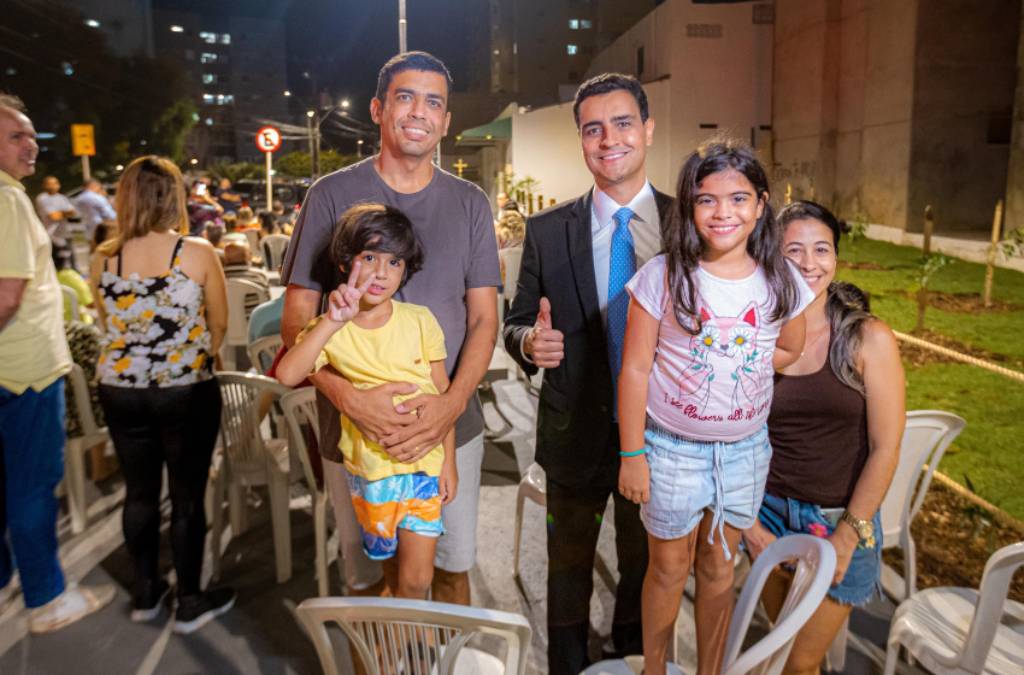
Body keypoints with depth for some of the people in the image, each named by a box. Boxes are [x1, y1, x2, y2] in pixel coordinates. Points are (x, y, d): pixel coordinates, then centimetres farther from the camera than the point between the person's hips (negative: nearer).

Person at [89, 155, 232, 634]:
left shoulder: (103, 260, -3)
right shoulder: (198, 253, -12)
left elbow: (108, 322, 12)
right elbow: (219, 324, -1)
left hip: (120, 391, 4)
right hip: (188, 391, -3)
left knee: (139, 492, 17)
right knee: (187, 496, 8)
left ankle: (145, 594, 33)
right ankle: (190, 602, 22)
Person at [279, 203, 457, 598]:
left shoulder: (420, 321, -7)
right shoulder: (330, 330, -7)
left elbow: (443, 394, 0)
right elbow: (287, 376, -25)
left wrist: (449, 461, 1)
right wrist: (332, 322, -33)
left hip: (425, 463, 0)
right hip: (370, 466, 1)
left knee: (417, 578, 3)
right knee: (391, 561, 19)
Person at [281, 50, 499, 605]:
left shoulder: (469, 203, 3)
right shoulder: (332, 195, -3)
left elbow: (483, 318, 1)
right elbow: (296, 320, -4)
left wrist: (453, 402, -15)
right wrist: (346, 395, -21)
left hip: (450, 426, 2)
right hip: (355, 429, -1)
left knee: (452, 564, 15)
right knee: (366, 575, 14)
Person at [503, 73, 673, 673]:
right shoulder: (547, 231, -4)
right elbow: (517, 321, 2)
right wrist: (529, 341, -22)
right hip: (576, 433, 0)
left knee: (646, 564, 21)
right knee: (569, 565, 19)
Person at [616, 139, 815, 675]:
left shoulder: (781, 281, -5)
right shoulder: (663, 275, -14)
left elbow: (790, 349, 12)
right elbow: (634, 370, -12)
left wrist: (734, 368, -4)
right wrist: (632, 455, -11)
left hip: (745, 449, 3)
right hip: (672, 449, -2)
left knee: (719, 569, 19)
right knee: (669, 570, 14)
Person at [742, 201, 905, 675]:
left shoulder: (869, 339, -12)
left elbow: (885, 449, -11)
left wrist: (846, 537, -10)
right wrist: (749, 520, -4)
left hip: (841, 523, -2)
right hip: (769, 513, 3)